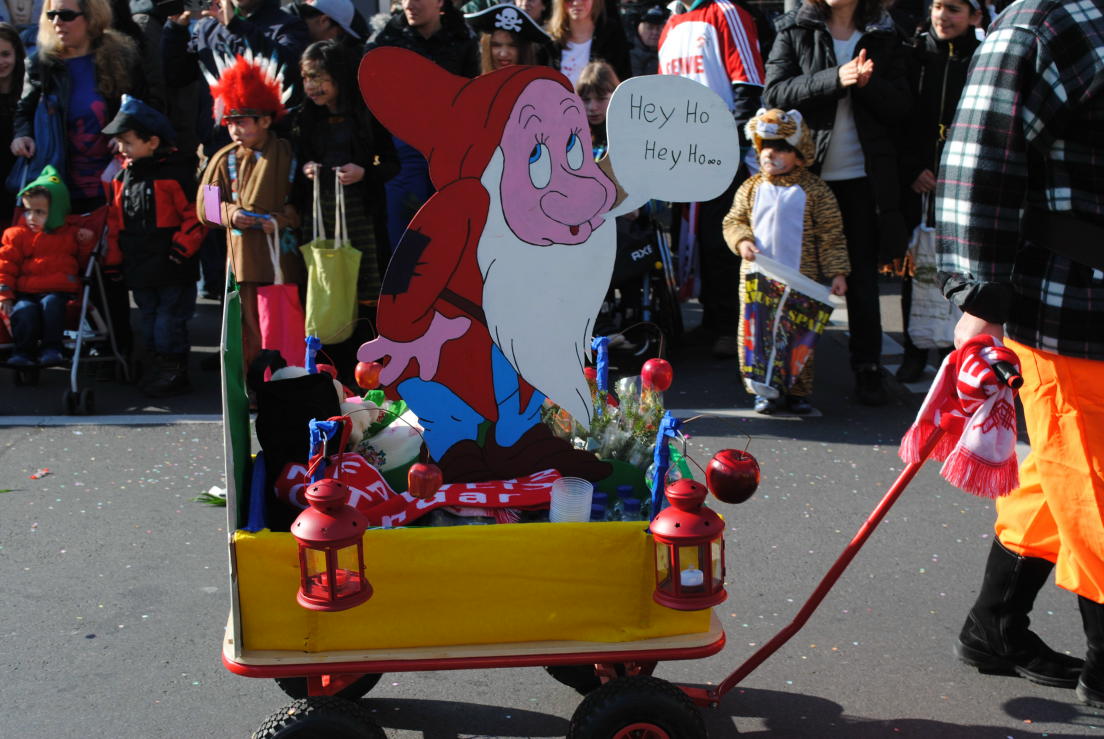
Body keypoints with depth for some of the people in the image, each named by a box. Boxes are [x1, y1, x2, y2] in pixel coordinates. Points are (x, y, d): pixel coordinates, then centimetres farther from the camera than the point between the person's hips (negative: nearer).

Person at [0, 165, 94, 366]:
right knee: (24, 310, -30)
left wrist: (85, 244, 3)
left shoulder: (70, 234, 16)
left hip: (58, 291, 0)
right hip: (25, 292, 0)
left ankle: (51, 347, -25)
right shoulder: (17, 235, 13)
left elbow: (83, 262, 20)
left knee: (51, 304, -33)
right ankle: (23, 351, -19)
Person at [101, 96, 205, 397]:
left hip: (173, 268, -7)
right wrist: (114, 258, 10)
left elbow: (195, 214, -13)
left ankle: (174, 371, 6)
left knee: (169, 320, -5)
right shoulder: (123, 176, 10)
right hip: (138, 267, 7)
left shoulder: (175, 171, -12)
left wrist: (182, 248, -15)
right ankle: (161, 366, 25)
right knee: (149, 320, 14)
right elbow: (115, 219, 16)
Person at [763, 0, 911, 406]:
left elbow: (901, 108, 3)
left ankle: (868, 368, 14)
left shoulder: (884, 37, 7)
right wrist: (834, 79, -20)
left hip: (863, 177, 1)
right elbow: (774, 94, -9)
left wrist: (869, 84, -16)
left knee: (863, 276, 6)